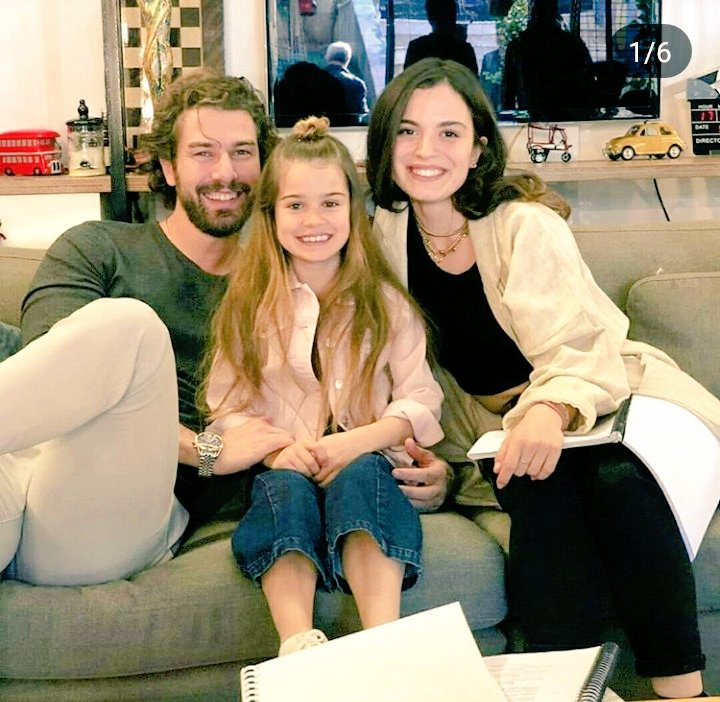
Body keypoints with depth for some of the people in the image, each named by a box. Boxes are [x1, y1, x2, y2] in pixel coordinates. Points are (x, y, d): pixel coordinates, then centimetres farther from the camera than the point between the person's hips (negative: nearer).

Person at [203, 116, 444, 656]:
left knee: (357, 479, -34)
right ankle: (297, 648, -49)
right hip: (282, 465, 1)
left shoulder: (384, 301, 9)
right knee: (286, 490, -33)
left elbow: (421, 398, 2)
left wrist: (360, 440, -16)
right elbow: (228, 406, 5)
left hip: (365, 461, 0)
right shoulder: (247, 304, 10)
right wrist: (275, 447, -16)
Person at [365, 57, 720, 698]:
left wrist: (552, 410, -48)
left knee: (616, 478, -36)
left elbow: (576, 345, -26)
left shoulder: (526, 224, -14)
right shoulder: (388, 231, 0)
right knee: (541, 490, -33)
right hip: (501, 423, 3)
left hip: (598, 393, -3)